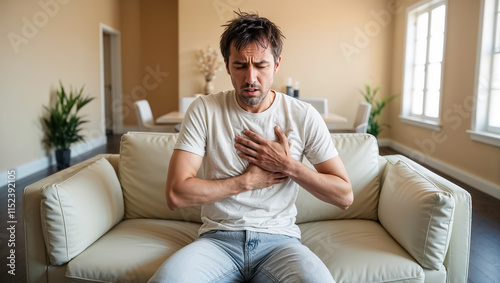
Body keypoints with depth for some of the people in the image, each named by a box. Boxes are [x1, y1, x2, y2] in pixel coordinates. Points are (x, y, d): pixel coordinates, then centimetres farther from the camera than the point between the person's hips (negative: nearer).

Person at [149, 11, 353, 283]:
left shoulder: (303, 117, 0)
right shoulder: (203, 111, -2)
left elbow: (344, 195, 2)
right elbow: (176, 194, -10)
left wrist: (288, 166, -9)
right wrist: (248, 181, -8)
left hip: (278, 238, 1)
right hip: (217, 238, -1)